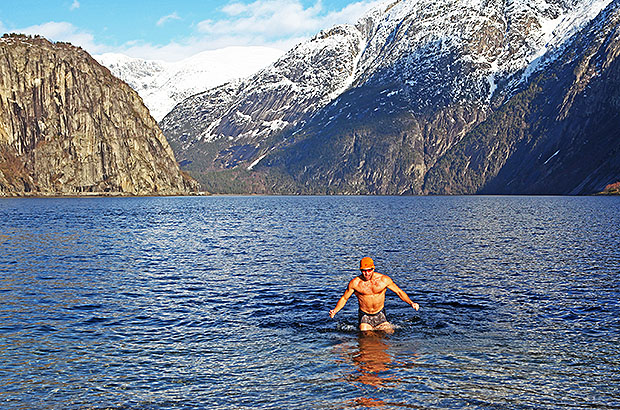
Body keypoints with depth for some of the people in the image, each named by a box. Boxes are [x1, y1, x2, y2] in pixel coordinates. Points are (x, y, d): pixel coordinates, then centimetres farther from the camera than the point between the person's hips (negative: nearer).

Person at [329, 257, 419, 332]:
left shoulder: (384, 279, -9)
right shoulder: (355, 283, -11)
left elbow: (399, 292, 1)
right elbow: (344, 298, 1)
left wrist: (411, 303, -12)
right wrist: (334, 311, -14)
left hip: (380, 315, 1)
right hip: (364, 316, -1)